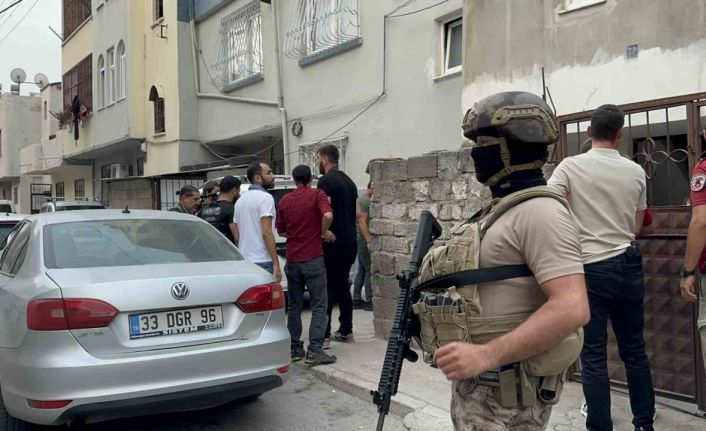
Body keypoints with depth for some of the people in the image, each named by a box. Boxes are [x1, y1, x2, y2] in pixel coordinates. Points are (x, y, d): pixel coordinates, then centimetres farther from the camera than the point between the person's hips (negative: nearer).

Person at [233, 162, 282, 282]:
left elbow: (236, 236, 17)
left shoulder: (240, 201, 15)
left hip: (244, 263, 8)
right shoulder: (265, 197, -10)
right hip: (262, 262, -8)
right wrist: (276, 264, -17)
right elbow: (266, 233, -18)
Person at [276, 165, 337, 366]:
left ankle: (294, 349, 17)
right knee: (319, 305, -1)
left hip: (292, 259, 5)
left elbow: (281, 230, 15)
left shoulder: (285, 200, 10)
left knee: (294, 306, 13)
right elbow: (328, 215, -23)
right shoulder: (317, 194, -4)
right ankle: (314, 351, -7)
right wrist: (325, 232, -5)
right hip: (312, 258, -5)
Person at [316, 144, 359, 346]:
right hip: (350, 241, 8)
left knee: (326, 288, -5)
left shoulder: (325, 181, -11)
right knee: (342, 286, 15)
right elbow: (356, 212, 16)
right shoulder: (349, 181, 15)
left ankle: (323, 335, -4)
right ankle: (346, 331, 18)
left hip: (333, 242, -8)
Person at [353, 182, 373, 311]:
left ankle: (356, 300, 16)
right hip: (365, 240, -10)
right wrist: (369, 241, -23)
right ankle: (369, 302, -3)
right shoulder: (365, 200, -14)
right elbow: (362, 222, -20)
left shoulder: (363, 199, 18)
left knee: (362, 270, 12)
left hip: (362, 240, 10)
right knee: (370, 271, -7)